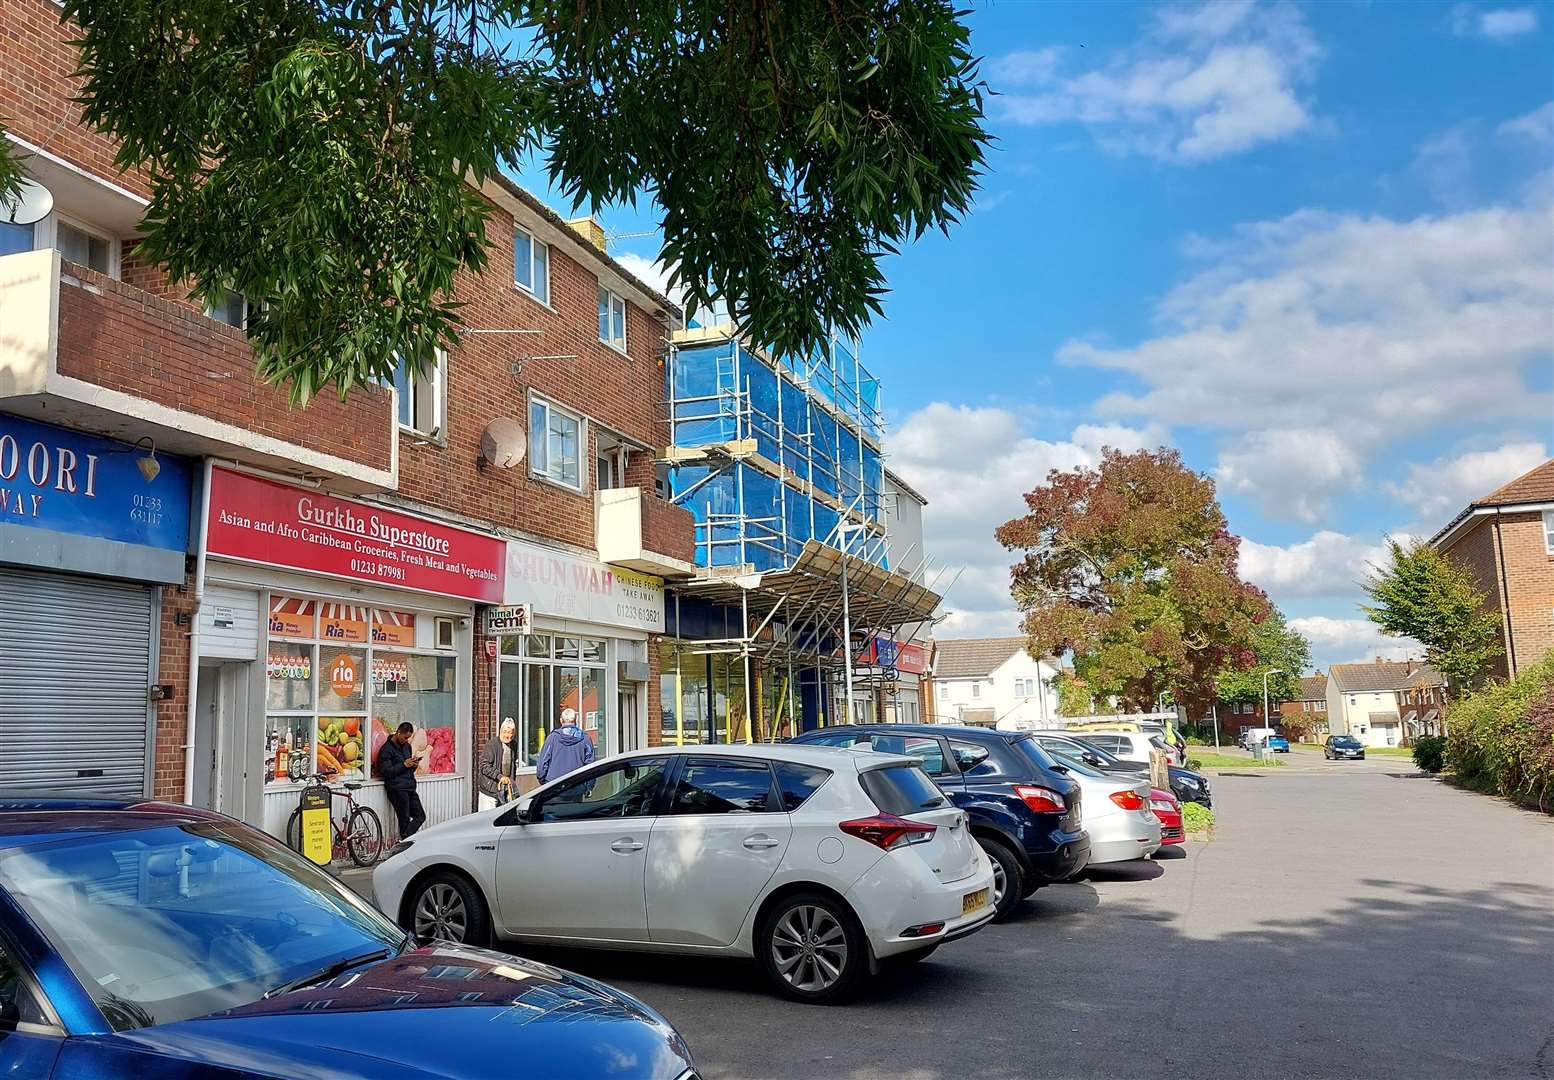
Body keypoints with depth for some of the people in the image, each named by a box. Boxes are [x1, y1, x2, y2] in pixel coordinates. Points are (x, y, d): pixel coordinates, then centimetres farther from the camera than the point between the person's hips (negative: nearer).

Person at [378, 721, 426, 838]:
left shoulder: (407, 746, 17)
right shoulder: (387, 749, -7)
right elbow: (385, 771, -14)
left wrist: (414, 765, 3)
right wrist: (404, 765, -16)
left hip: (410, 787, 8)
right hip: (397, 788, -8)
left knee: (420, 816, 3)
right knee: (405, 820, -5)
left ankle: (405, 840, 9)